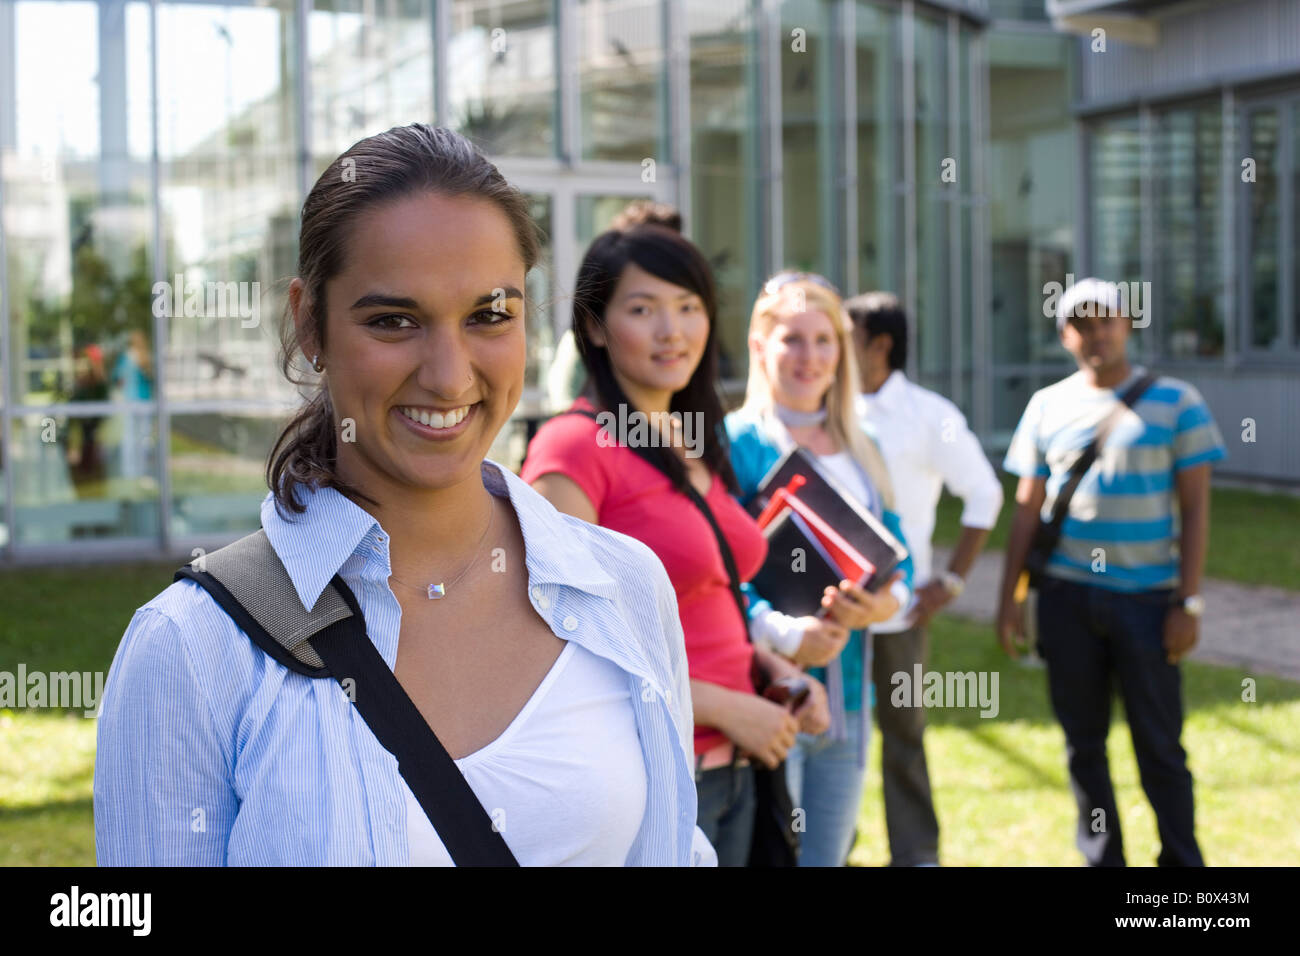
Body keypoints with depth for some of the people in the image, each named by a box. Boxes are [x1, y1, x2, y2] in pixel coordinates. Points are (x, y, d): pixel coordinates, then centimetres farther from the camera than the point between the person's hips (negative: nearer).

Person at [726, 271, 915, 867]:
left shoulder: (862, 450, 14)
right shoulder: (736, 442, -7)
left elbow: (900, 557, 15)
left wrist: (888, 601, -7)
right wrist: (783, 633, -24)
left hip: (847, 693, 6)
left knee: (829, 854, 13)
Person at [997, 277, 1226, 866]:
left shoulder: (1174, 403, -1)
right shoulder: (1047, 406, 7)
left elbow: (1195, 509, -2)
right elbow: (1027, 509, 10)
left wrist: (1189, 603, -7)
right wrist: (1008, 597, 6)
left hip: (1147, 598, -3)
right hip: (1068, 597, 3)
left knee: (1160, 745, 0)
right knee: (1084, 743, 9)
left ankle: (1181, 859, 11)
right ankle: (1101, 858, 21)